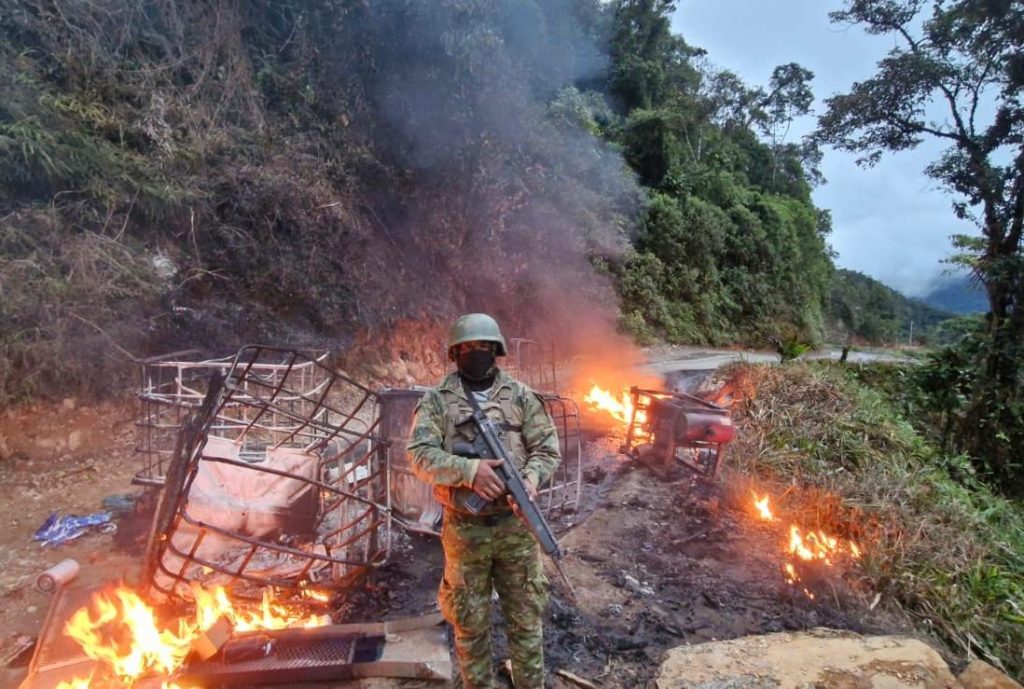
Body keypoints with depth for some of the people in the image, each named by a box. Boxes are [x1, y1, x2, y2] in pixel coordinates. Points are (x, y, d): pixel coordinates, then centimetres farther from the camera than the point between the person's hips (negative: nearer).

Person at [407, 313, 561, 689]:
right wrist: (469, 469, -25)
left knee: (526, 617, 14)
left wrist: (531, 478, -20)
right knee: (469, 622, 14)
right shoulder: (436, 400, -3)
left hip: (516, 526, 1)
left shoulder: (521, 396, 2)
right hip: (465, 530, -1)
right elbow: (420, 456, -11)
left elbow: (548, 448, 0)